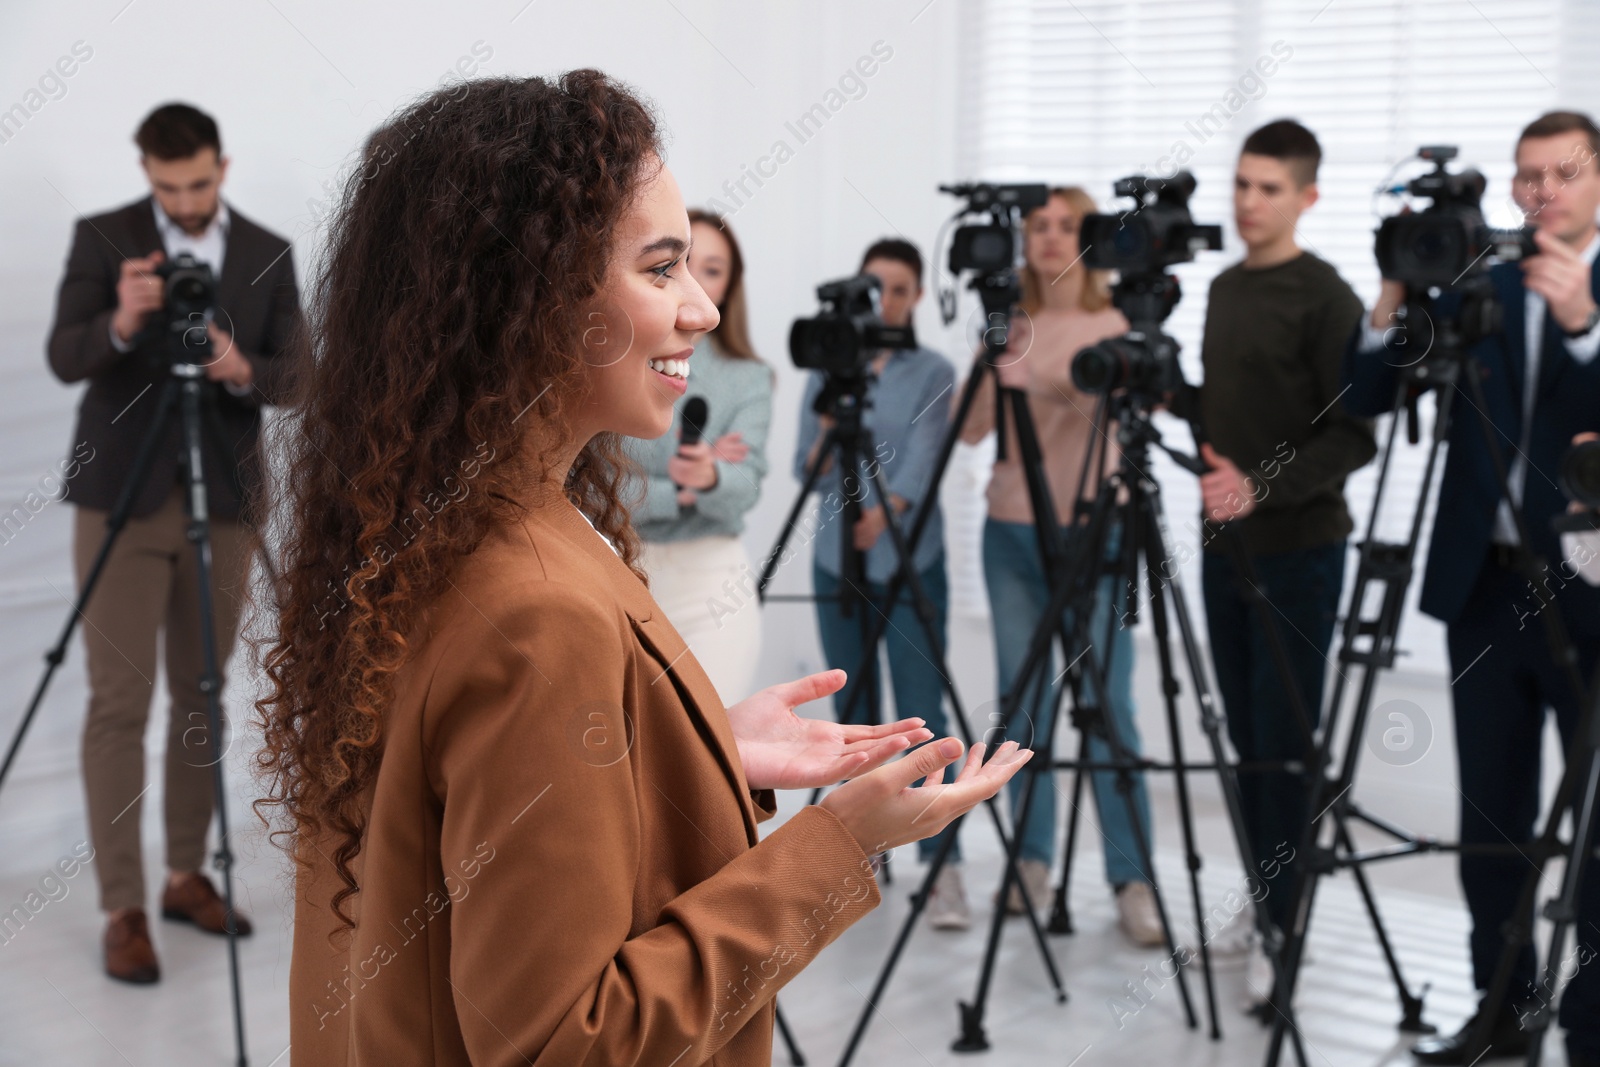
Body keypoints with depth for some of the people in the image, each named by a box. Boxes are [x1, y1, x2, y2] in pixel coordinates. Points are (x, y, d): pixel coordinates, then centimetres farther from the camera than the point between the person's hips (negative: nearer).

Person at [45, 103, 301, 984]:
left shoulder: (268, 253, 5)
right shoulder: (102, 238, -2)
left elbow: (295, 377, 2)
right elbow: (64, 359, -12)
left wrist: (242, 371, -19)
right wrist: (121, 322, -32)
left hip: (224, 502, 3)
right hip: (123, 497, -3)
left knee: (202, 696, 10)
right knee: (120, 702, -4)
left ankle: (186, 876, 23)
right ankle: (123, 909, 1)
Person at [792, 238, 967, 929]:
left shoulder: (932, 373, 1)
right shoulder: (826, 370, 9)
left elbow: (924, 458, -11)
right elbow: (806, 471, 4)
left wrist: (885, 512, -28)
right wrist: (827, 432, -17)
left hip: (910, 564, -3)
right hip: (836, 562, 3)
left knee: (921, 715, -10)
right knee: (854, 716, 9)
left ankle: (944, 870, -10)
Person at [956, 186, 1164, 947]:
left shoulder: (1115, 324, 1)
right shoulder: (1012, 324, 9)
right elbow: (971, 428, 2)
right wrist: (996, 360, -15)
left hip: (1091, 531, -4)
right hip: (1012, 533, 4)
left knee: (1109, 706, -8)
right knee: (1022, 705, 6)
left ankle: (1133, 881, -5)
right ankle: (1032, 861, 16)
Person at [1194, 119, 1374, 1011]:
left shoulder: (1325, 298, -10)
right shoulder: (1225, 288, 12)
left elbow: (1356, 436, -14)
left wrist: (1262, 485, -25)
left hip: (1297, 551, -7)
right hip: (1225, 545, 7)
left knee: (1284, 744, -4)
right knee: (1247, 739, 11)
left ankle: (1283, 935, 3)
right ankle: (1263, 907, 21)